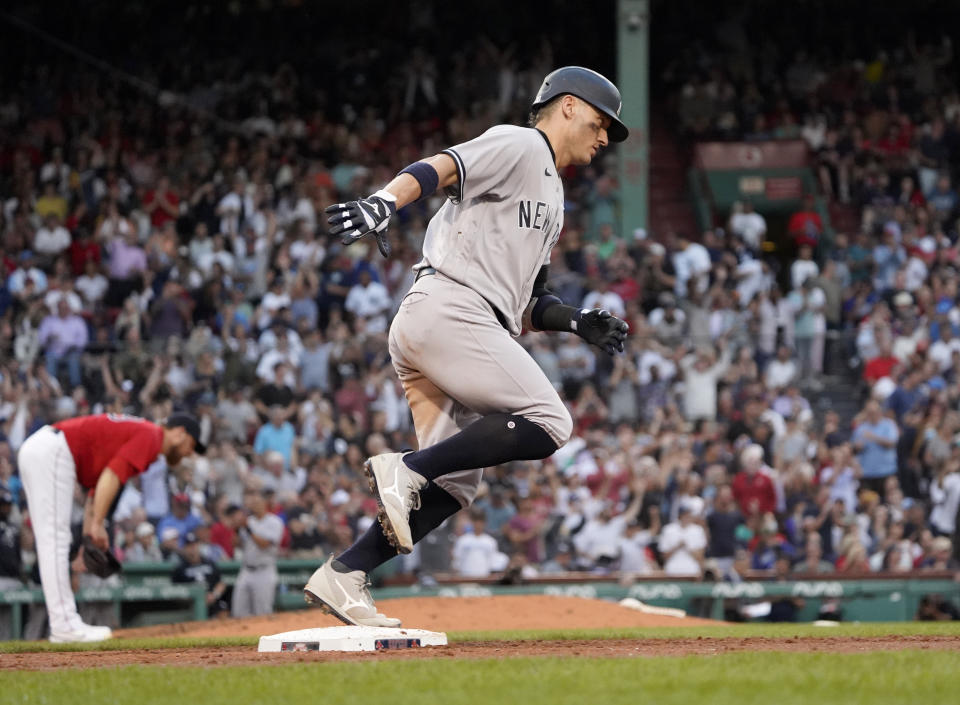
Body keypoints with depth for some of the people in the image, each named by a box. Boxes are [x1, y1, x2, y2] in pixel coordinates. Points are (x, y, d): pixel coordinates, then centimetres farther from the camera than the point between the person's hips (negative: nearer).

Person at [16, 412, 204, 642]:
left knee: (53, 545, 10)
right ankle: (64, 625, -12)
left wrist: (89, 531, 17)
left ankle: (64, 623, 13)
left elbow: (100, 484, 24)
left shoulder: (135, 432, 23)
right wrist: (98, 524, -18)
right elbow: (112, 476, -18)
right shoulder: (151, 436, -6)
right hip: (52, 452, -11)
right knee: (55, 543, -11)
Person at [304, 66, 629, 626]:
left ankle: (343, 576, -1)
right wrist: (384, 202, -35)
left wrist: (577, 322, 11)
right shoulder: (520, 145, 3)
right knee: (548, 423, -18)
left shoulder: (551, 200, 31)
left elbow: (521, 305, 29)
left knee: (457, 483, 4)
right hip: (448, 310, -10)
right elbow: (439, 169, -15)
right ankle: (407, 470, -20)